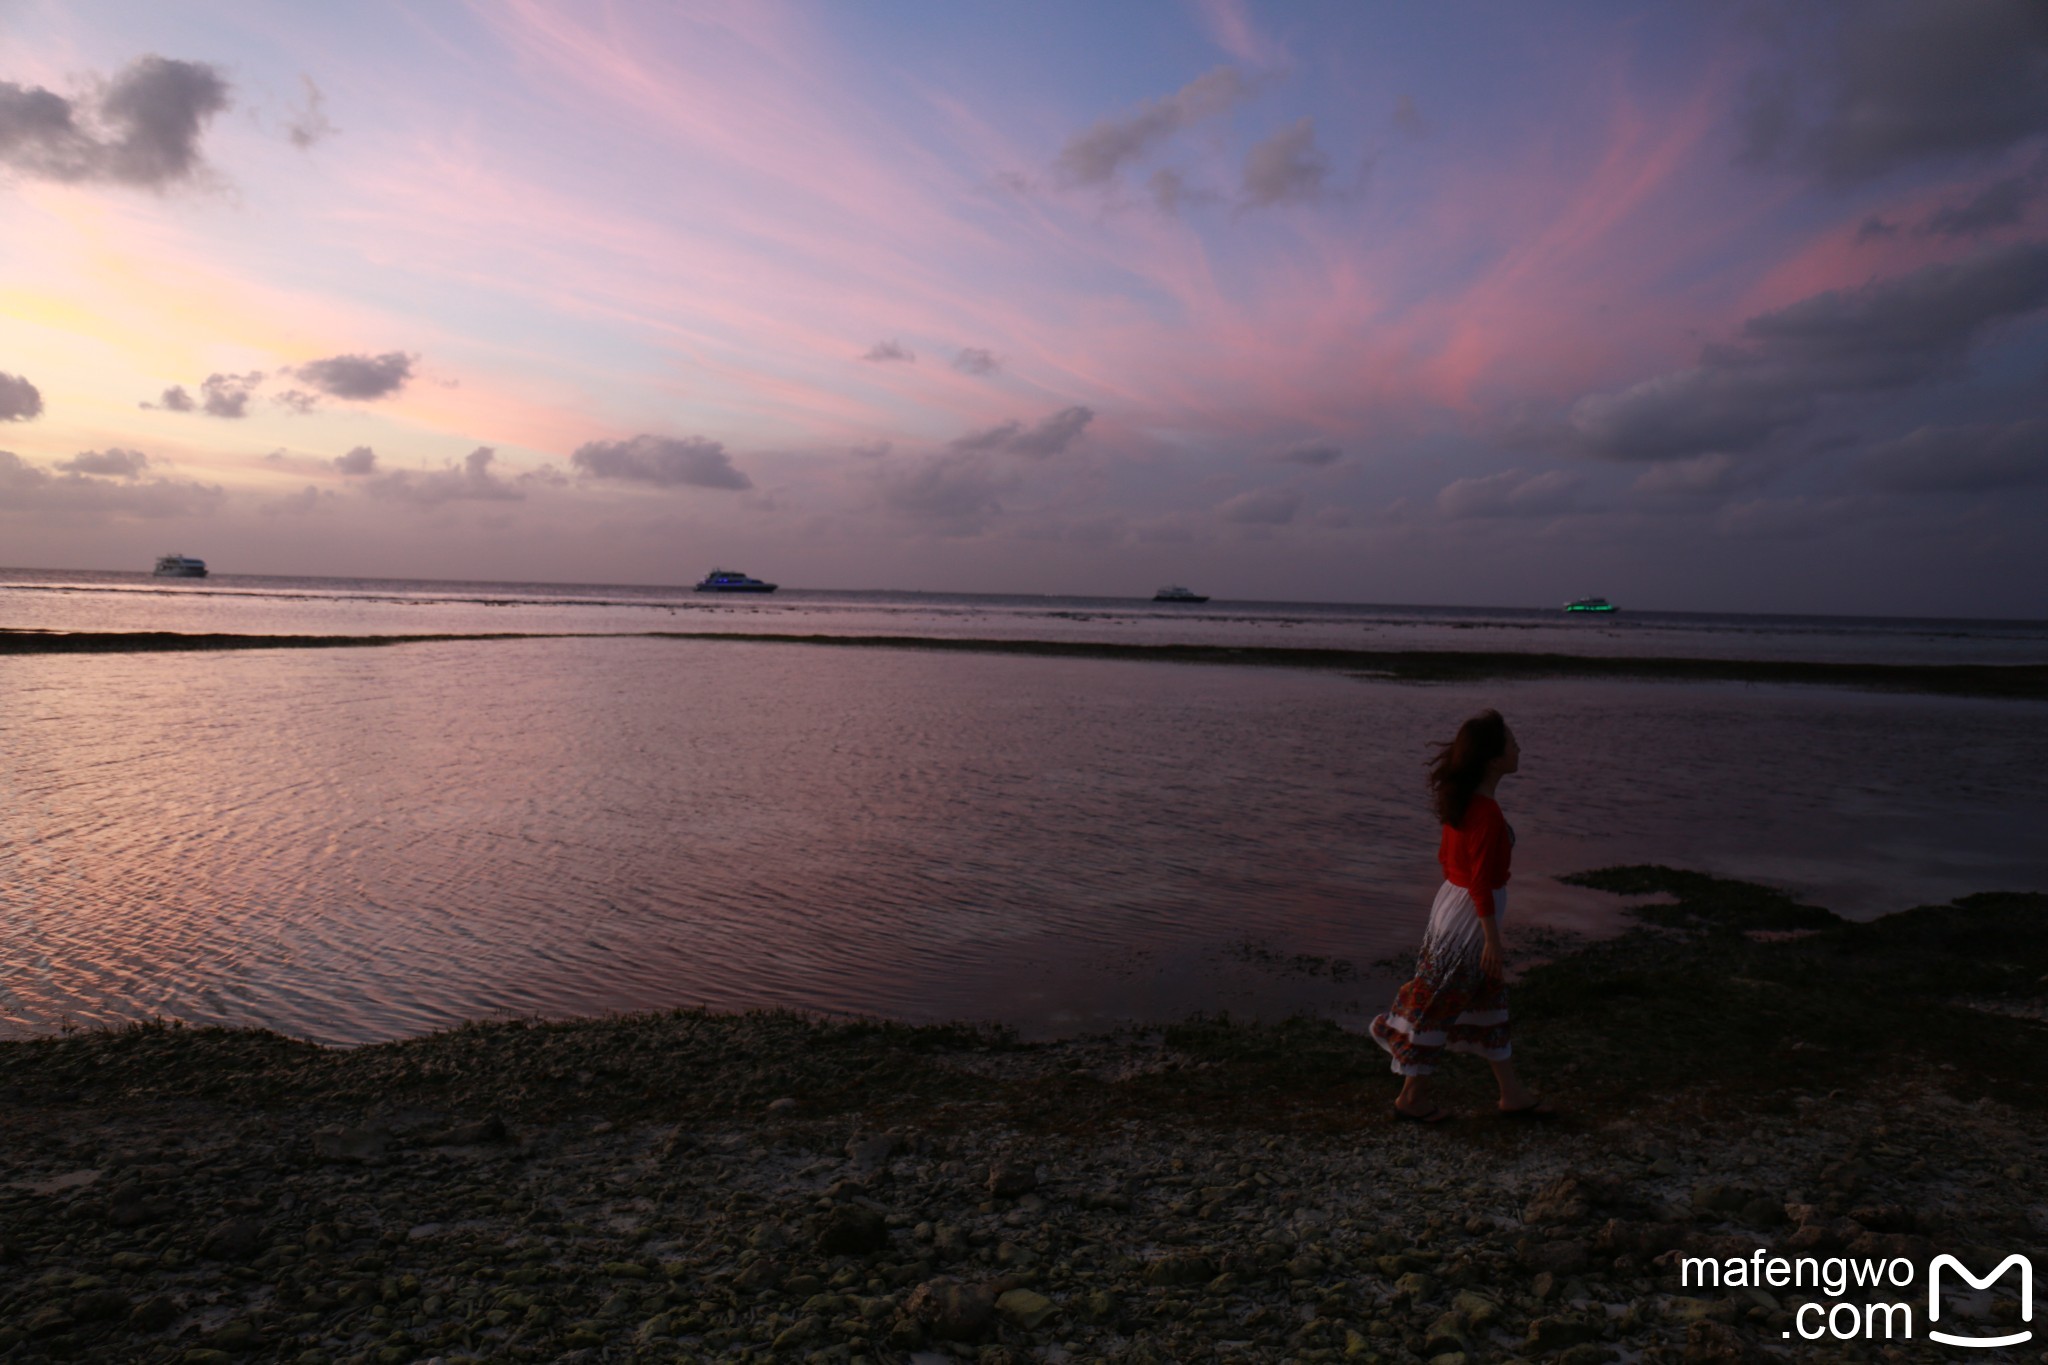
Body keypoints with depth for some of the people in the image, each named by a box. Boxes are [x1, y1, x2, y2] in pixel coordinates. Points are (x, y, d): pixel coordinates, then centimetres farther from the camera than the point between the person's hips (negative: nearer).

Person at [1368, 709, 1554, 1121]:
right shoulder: (1487, 812, -26)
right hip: (1472, 916, -10)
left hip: (1452, 901, 10)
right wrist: (1492, 938, -17)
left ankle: (1512, 1093, 32)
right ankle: (1412, 1096, 19)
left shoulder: (1462, 801, 2)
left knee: (1489, 999, 19)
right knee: (1439, 1006, 4)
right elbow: (1481, 881, -24)